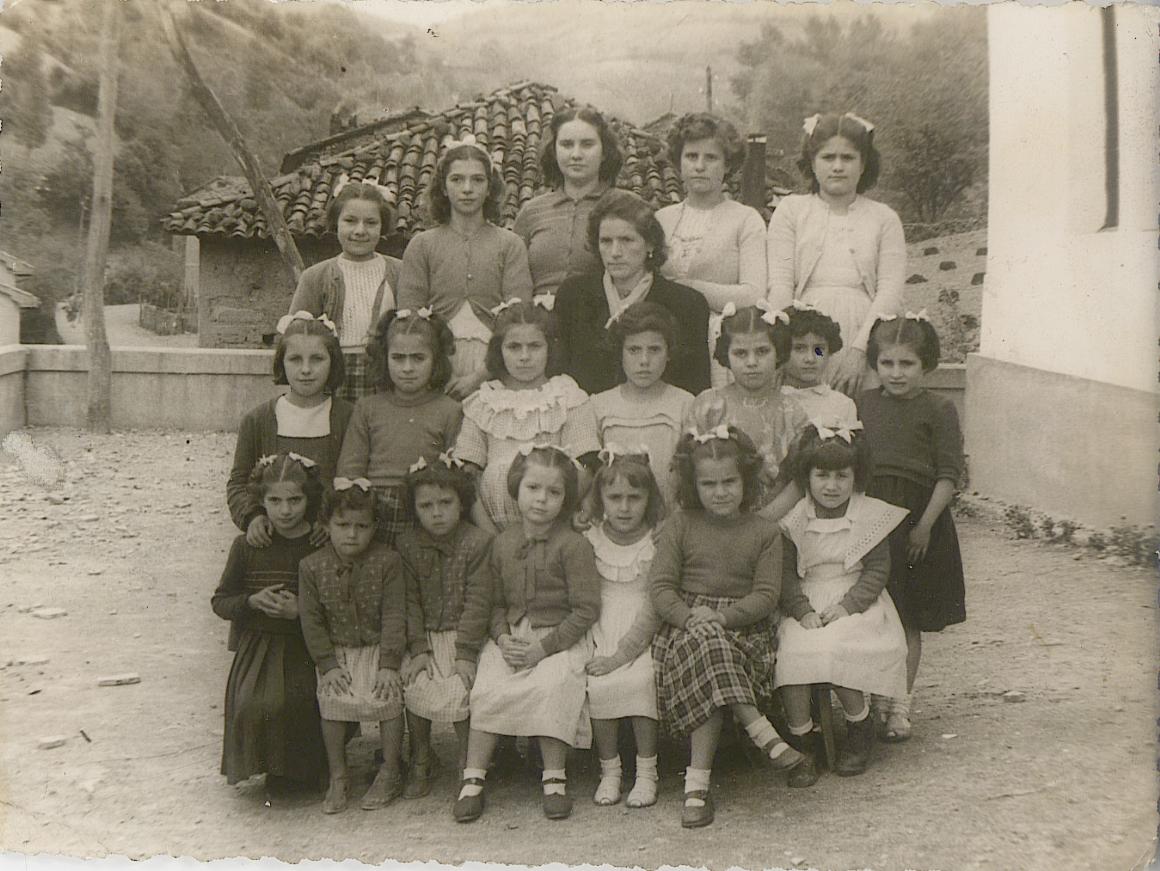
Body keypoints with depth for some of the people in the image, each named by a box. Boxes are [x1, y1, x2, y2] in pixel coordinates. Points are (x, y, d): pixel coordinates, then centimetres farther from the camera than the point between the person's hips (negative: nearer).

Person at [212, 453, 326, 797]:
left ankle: (302, 769, 3)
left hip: (307, 648, -1)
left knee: (296, 703, -27)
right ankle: (268, 766, 4)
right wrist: (252, 601, -9)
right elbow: (220, 601, 11)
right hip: (258, 646, 1)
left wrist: (301, 610, -15)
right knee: (254, 706, -25)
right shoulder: (248, 546, 4)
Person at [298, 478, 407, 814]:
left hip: (378, 648, -1)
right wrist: (328, 665, -10)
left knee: (386, 697, -19)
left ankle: (389, 773, -1)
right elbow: (311, 620, -2)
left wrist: (388, 665, -15)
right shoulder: (312, 566, -4)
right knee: (332, 699, -18)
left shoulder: (387, 562, -9)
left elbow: (394, 616, -10)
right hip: (337, 651, 1)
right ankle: (337, 777, -1)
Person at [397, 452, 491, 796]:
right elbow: (410, 602, 2)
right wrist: (418, 649, -8)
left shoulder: (477, 543, -7)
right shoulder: (407, 545, 4)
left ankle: (468, 763, 1)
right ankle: (421, 759, 6)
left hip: (464, 637, -3)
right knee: (412, 686, -18)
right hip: (425, 638, 3)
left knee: (457, 691, -23)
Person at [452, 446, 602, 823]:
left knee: (550, 687, -30)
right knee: (488, 689, -19)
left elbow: (586, 609, -10)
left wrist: (544, 646, -15)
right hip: (510, 638, 4)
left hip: (561, 639, -4)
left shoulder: (573, 545, -7)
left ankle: (554, 778, -15)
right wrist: (502, 637, -7)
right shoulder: (503, 543, 9)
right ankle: (473, 778, -9)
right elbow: (494, 601, 13)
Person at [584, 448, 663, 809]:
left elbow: (654, 607, -9)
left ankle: (646, 771, -11)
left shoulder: (658, 542, -4)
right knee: (597, 686, -24)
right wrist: (592, 644, -12)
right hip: (600, 630, 2)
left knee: (639, 680, -28)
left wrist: (621, 655, -18)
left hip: (641, 633, -2)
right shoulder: (588, 541, 5)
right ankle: (608, 769, -5)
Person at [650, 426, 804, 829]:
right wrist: (689, 616, -19)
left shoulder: (764, 532, 7)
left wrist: (723, 617, -18)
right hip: (686, 625, 0)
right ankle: (760, 731, -34)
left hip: (743, 626, 0)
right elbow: (660, 586, 0)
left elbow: (766, 595, -1)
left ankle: (697, 781, -28)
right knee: (706, 648, -36)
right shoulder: (680, 526, 8)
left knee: (710, 682, -32)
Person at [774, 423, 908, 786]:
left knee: (836, 649, -30)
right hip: (806, 607, 2)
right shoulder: (793, 521, 4)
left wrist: (847, 605, -14)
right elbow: (786, 575, 2)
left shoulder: (871, 516, 2)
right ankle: (801, 742, -10)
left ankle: (861, 729, -3)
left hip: (856, 604, -1)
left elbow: (877, 569, -1)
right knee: (791, 653, -27)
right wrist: (803, 610, -14)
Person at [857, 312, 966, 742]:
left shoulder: (938, 409, -4)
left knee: (908, 621, 6)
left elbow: (949, 474, -6)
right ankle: (872, 700, 17)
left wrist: (925, 525, -12)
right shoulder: (862, 404, 7)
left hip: (916, 520, -3)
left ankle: (899, 705, 17)